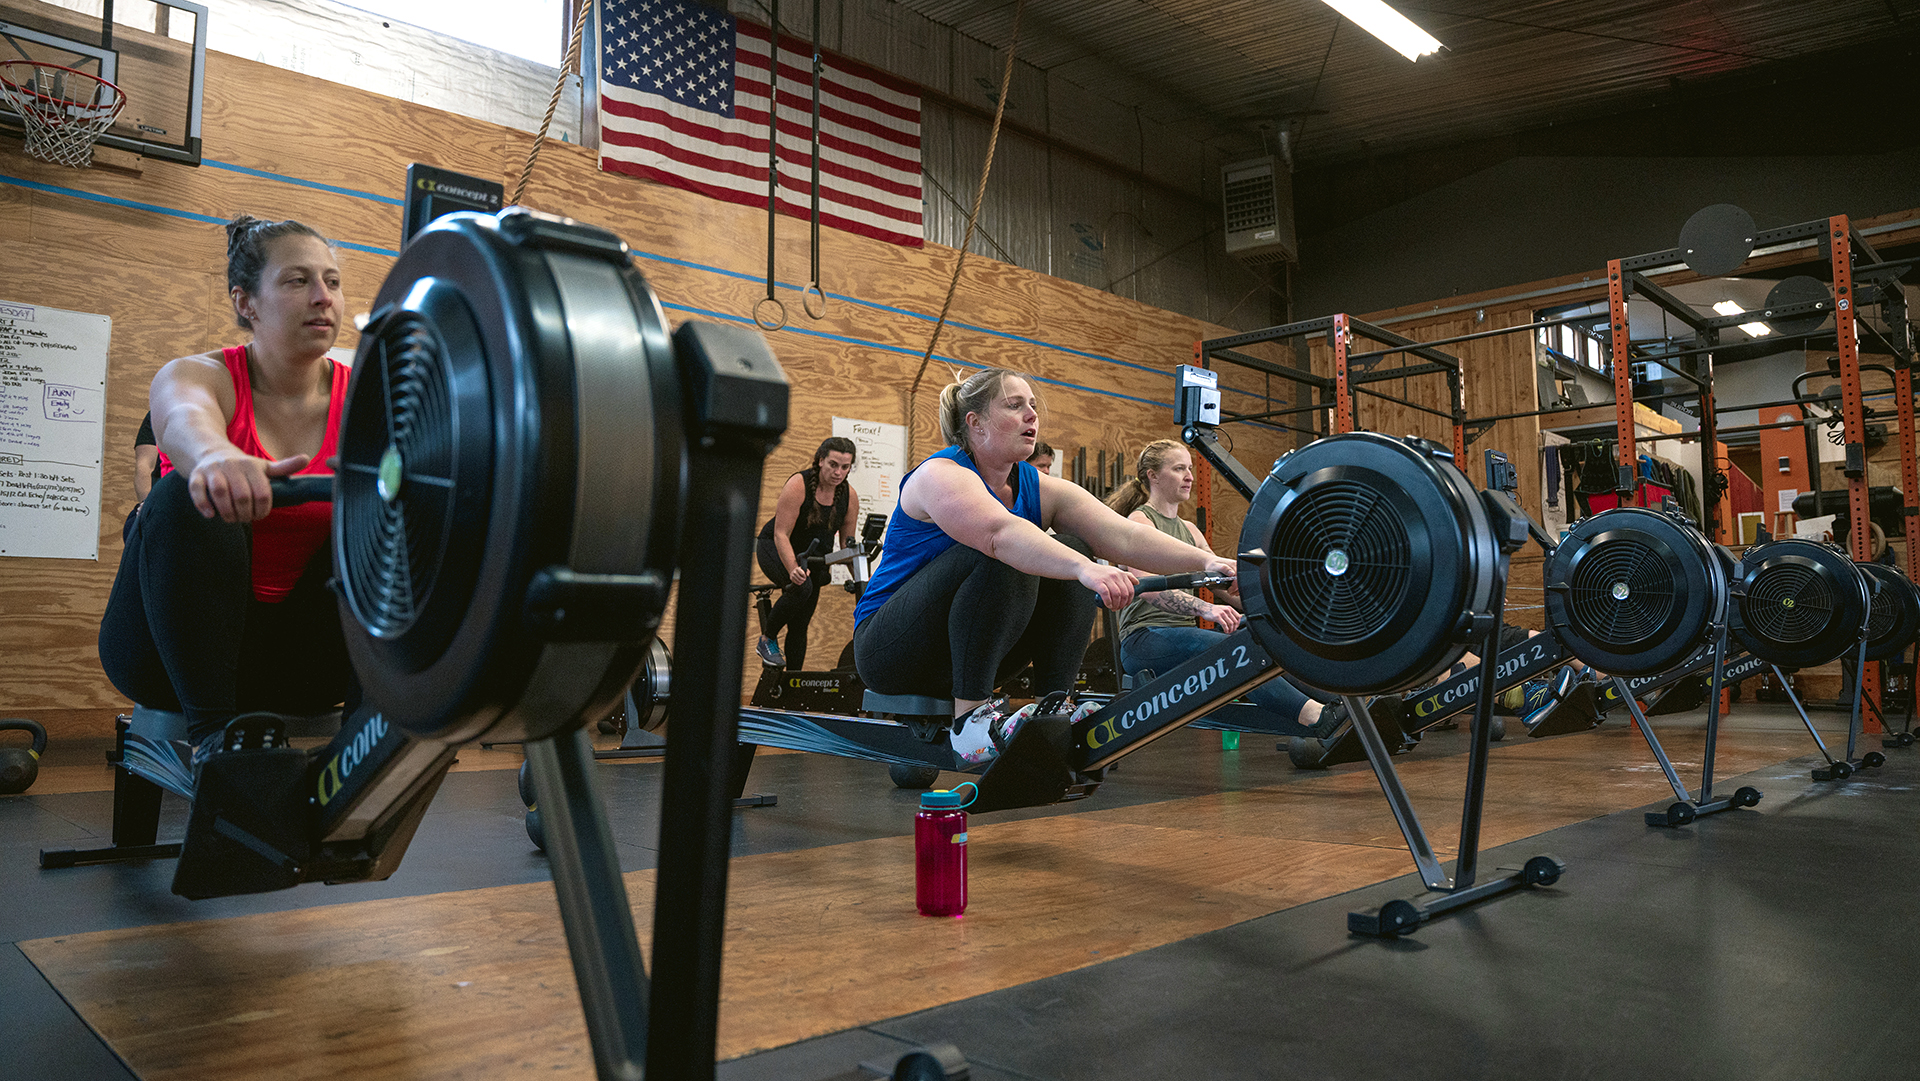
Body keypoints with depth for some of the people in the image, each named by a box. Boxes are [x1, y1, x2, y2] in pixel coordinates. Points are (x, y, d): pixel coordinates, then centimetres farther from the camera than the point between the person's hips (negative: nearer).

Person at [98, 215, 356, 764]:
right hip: (174, 650, -2)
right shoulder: (199, 376, -9)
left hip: (299, 652, 2)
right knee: (187, 499, -28)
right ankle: (211, 725, -26)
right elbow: (186, 419, -34)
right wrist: (217, 457, -60)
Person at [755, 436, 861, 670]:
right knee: (801, 587, -34)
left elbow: (847, 542, 0)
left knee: (800, 626, 3)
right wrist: (793, 569, -41)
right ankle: (767, 639, -13)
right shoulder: (798, 485, -25)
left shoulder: (850, 497, -10)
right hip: (774, 549, -5)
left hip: (810, 558, 5)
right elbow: (781, 534, -27)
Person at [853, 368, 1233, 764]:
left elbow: (1124, 536, -14)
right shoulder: (941, 476, -18)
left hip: (977, 647, 7)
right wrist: (1085, 569, -54)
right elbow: (1001, 532, -40)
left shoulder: (1041, 489, 0)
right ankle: (971, 715, -27)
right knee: (1006, 559, -30)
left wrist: (1205, 561, -29)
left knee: (1071, 550, -11)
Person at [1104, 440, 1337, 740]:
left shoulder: (1189, 529, 21)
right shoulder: (1140, 521, -4)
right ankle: (1316, 718, -47)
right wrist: (1206, 608, -36)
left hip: (1184, 633, 8)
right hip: (1144, 639, -8)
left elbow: (1229, 588, 20)